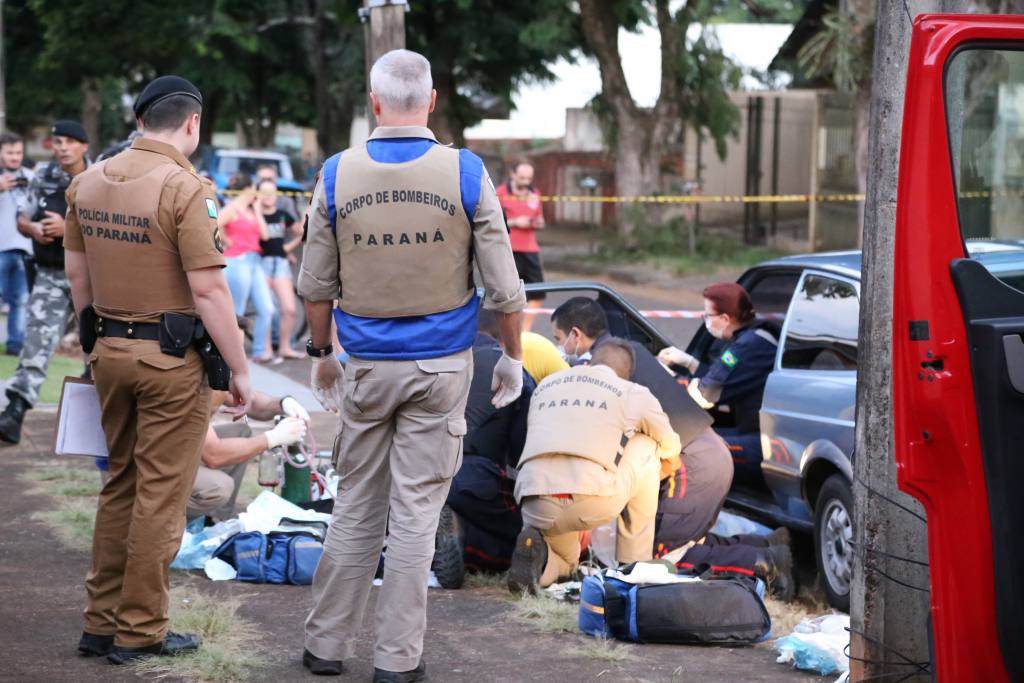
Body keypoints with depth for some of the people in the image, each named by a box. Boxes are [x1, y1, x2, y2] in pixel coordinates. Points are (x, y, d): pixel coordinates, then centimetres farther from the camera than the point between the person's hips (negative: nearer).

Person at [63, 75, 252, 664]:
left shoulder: (89, 182, 5)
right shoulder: (186, 188, -17)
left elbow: (77, 272, 12)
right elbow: (208, 290, -18)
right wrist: (240, 371, -12)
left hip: (111, 351, 7)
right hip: (173, 359, -7)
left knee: (121, 486, 17)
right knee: (160, 497, 2)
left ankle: (102, 621, 21)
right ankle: (140, 631, 9)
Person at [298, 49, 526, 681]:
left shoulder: (338, 175, -3)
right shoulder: (464, 173, -8)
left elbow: (316, 286, 3)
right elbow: (503, 285, -6)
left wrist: (321, 355, 17)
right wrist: (512, 357, 7)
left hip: (367, 366, 2)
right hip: (442, 366, -1)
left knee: (356, 508, 12)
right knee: (416, 510, 3)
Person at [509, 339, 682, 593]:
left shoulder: (545, 385, 26)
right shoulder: (634, 395, 14)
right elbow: (672, 460, 27)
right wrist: (644, 479, 49)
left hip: (535, 507, 4)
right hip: (593, 505, -4)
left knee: (564, 564, 36)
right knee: (647, 446, 24)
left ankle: (536, 548, -3)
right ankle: (636, 568, 23)